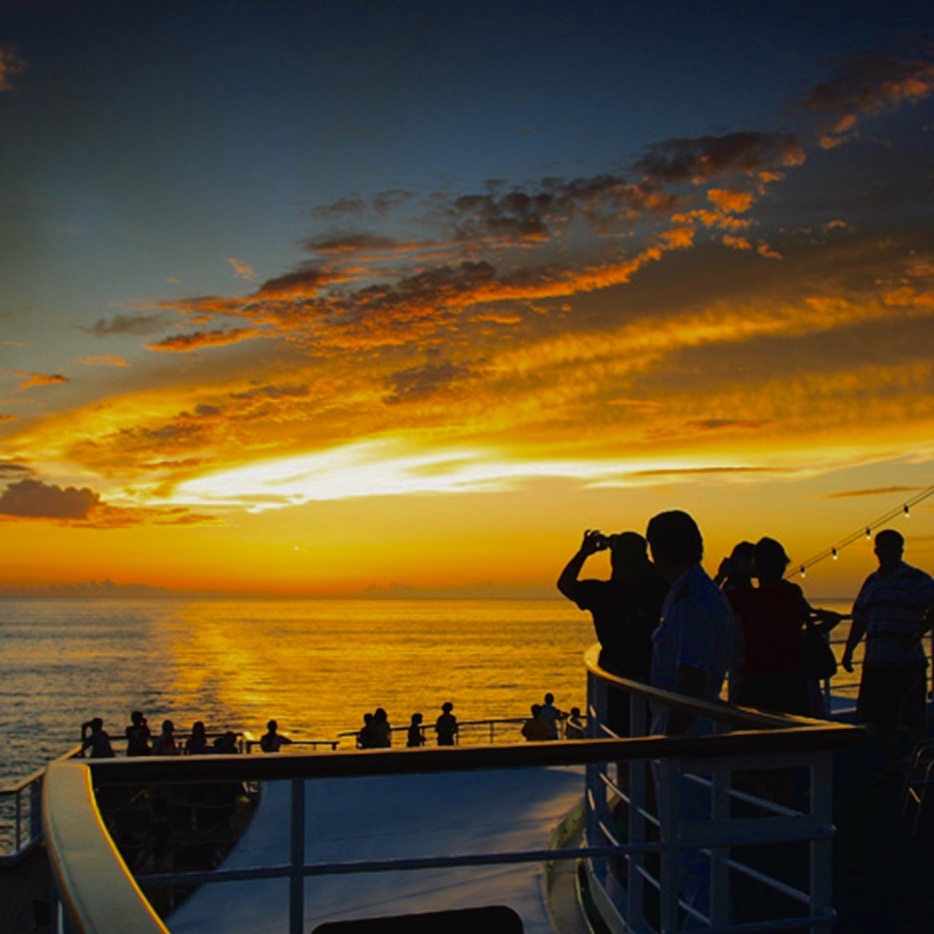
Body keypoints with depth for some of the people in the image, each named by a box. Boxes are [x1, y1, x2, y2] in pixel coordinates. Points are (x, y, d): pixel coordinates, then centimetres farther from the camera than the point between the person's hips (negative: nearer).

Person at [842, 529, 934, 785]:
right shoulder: (872, 582, 15)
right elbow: (859, 620, 20)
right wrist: (849, 650, 15)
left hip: (907, 662, -6)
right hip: (875, 662, 6)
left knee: (913, 720, -2)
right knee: (880, 719, 10)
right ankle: (892, 769, 22)